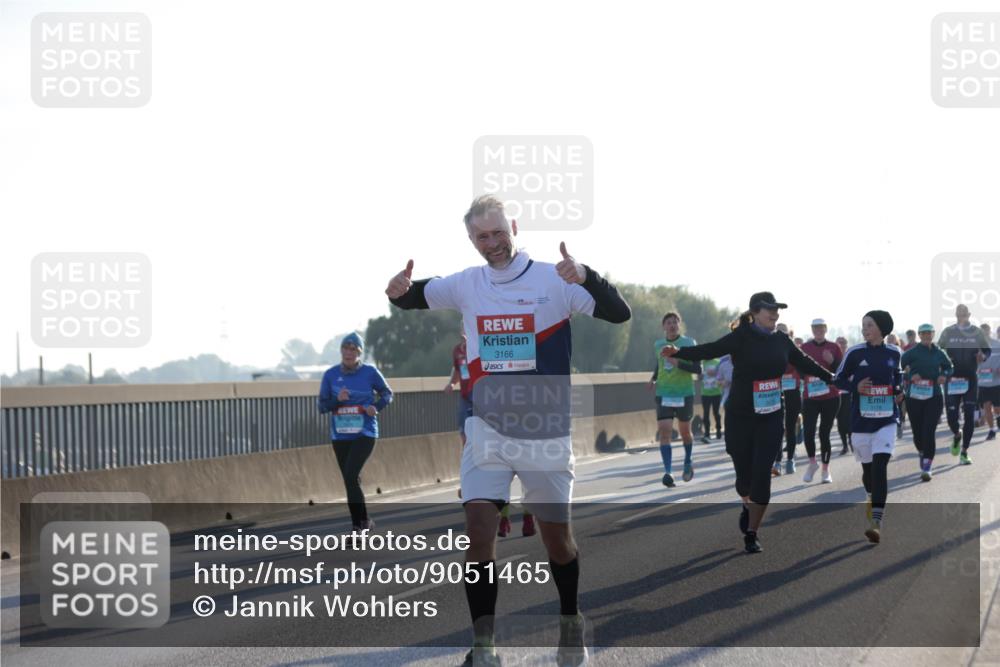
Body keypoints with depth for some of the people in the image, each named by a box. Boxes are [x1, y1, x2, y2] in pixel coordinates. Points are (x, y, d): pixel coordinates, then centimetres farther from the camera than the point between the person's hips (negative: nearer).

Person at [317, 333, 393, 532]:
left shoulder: (369, 372, -3)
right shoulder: (331, 375, 1)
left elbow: (387, 393, 11)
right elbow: (321, 406, 3)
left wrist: (377, 407, -8)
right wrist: (337, 400, -16)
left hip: (365, 434, -3)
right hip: (340, 436, 4)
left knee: (350, 476, -19)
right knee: (351, 481, 8)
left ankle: (362, 522, -10)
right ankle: (359, 527, 18)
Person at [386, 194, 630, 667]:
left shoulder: (554, 281, -8)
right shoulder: (466, 285, 4)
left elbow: (619, 314, -16)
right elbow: (413, 299, 18)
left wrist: (585, 277, -35)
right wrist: (399, 290, -7)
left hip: (545, 433, -2)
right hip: (487, 431, 2)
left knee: (556, 537, 8)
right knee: (478, 530, -12)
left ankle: (571, 623, 33)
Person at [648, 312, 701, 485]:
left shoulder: (688, 343, -6)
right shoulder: (658, 344, 7)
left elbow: (697, 369, -12)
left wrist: (678, 363, -25)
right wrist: (654, 378, 10)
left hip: (684, 394, -2)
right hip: (663, 395, 2)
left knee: (685, 431, 14)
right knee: (664, 432, -13)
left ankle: (688, 463, 40)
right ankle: (668, 471, -20)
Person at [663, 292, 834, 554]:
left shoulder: (781, 340, 3)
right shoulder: (741, 338, -11)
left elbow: (804, 363, 19)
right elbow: (709, 350, -24)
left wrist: (831, 378, 27)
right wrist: (679, 352, -40)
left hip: (771, 417, 3)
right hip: (740, 417, -3)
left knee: (762, 474, -5)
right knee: (744, 472, 5)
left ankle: (751, 534, 7)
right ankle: (748, 505, 42)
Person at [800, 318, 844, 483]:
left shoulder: (834, 347, 3)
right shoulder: (804, 348, 4)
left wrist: (832, 361, -16)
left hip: (830, 397, 0)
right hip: (810, 397, 0)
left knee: (824, 433, 3)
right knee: (808, 431, -12)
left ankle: (826, 469, 18)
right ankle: (812, 462, 14)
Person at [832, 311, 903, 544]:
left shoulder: (894, 353, 2)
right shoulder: (854, 353, -4)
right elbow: (838, 379, 4)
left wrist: (900, 391, 3)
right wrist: (855, 387, -14)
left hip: (886, 420, -1)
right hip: (861, 419, 1)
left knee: (880, 466, -16)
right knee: (867, 467, 13)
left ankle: (876, 522, -21)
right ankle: (872, 499, 47)